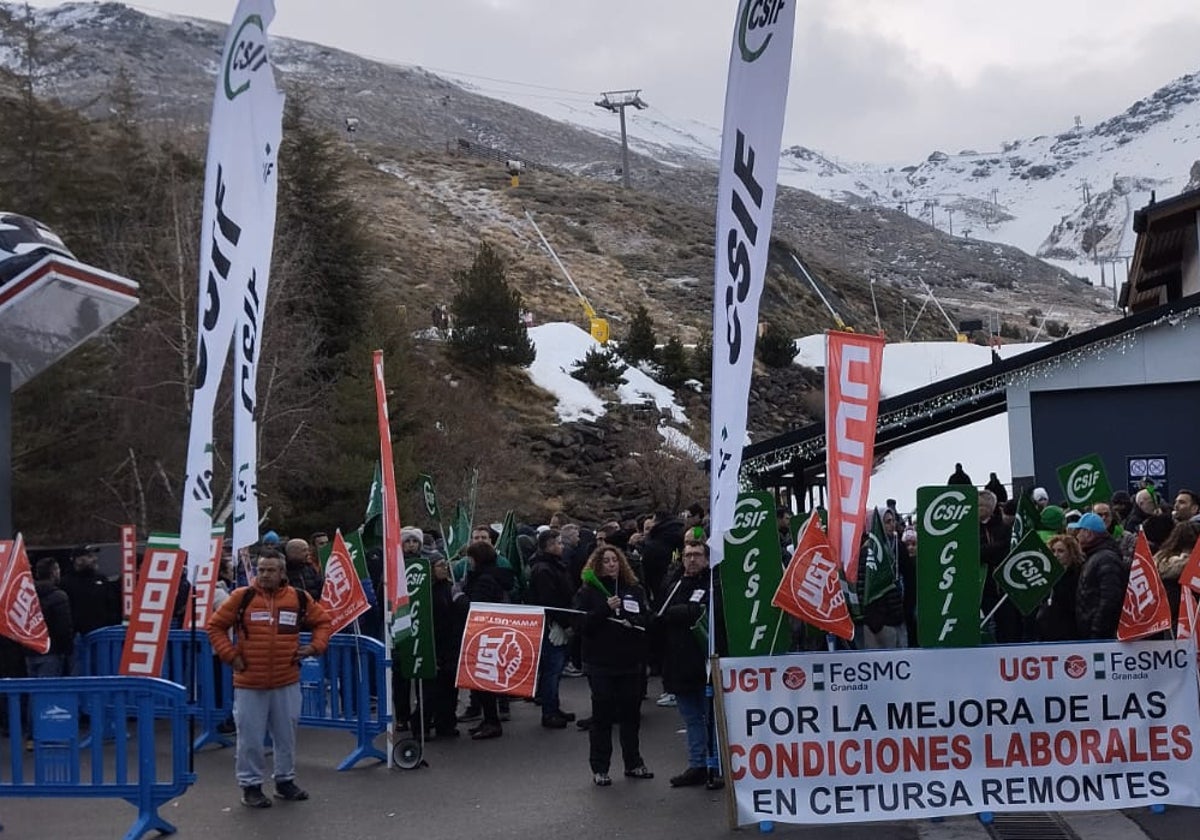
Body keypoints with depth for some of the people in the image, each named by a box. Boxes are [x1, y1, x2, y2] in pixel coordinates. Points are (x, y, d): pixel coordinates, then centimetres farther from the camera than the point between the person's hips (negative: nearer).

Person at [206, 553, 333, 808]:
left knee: (287, 735, 13)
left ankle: (285, 780, 28)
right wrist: (229, 654, -6)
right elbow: (215, 626, 2)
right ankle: (250, 786, 16)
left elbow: (322, 621, 14)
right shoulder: (242, 597, -5)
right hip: (249, 683, -2)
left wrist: (315, 646, 0)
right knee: (250, 738, 3)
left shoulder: (299, 598, 2)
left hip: (287, 682, 2)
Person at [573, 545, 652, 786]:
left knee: (631, 713, 9)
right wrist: (605, 609, -23)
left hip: (630, 661, 4)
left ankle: (633, 763, 21)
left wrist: (632, 622, -10)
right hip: (601, 664, -3)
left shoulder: (634, 590, 10)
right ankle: (599, 768, 7)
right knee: (602, 714, 0)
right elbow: (582, 623, -11)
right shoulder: (588, 591, 0)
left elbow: (648, 619, 10)